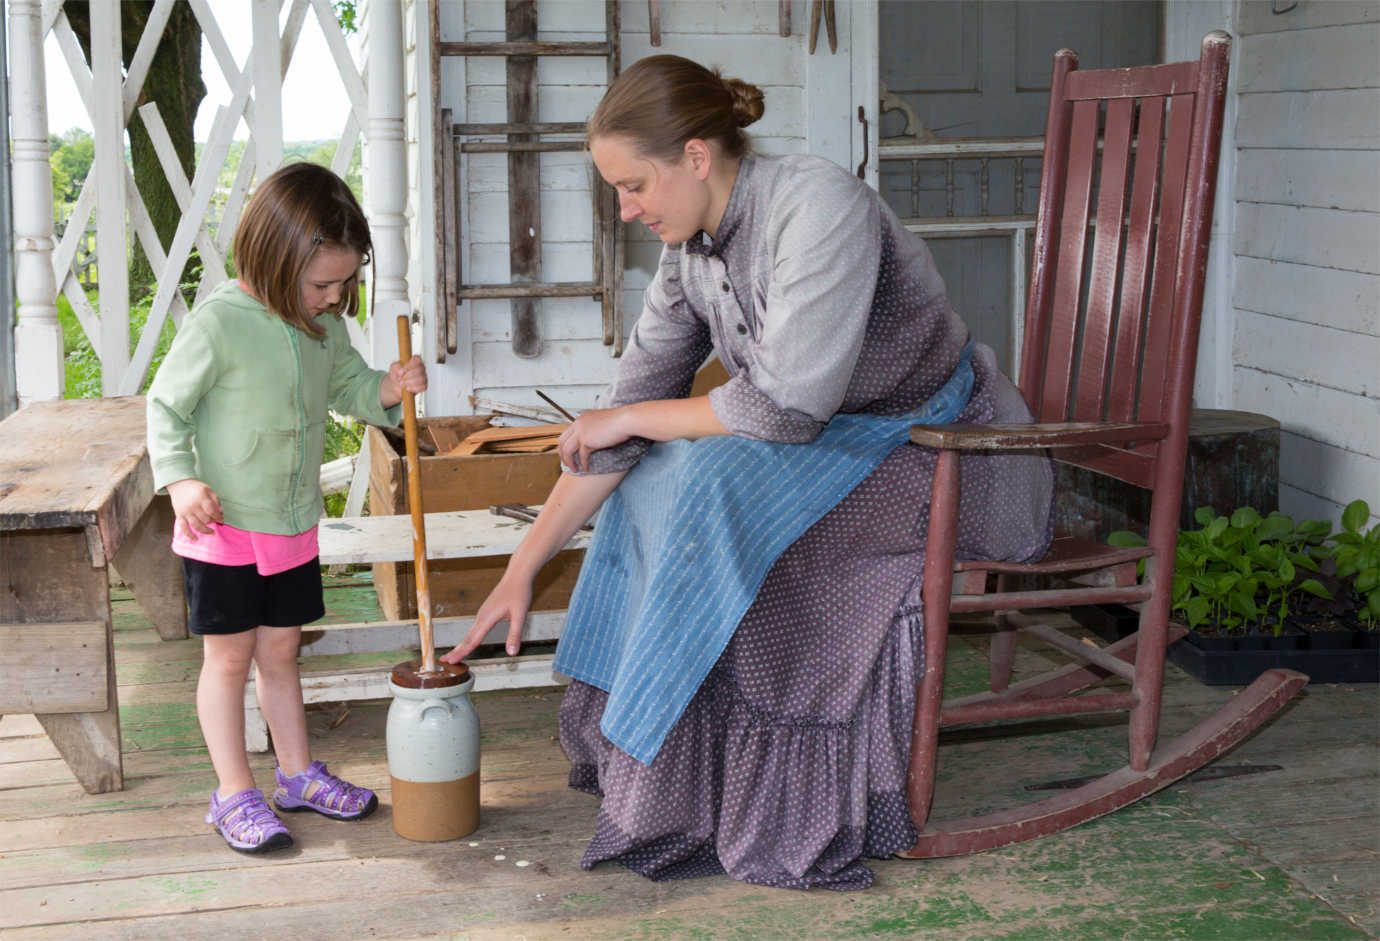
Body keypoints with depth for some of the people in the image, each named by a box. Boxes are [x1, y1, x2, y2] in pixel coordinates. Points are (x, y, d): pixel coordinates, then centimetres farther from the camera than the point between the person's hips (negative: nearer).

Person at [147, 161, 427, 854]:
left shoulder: (324, 325, 2)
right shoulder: (219, 323, -19)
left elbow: (348, 387, 16)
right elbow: (167, 406, -11)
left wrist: (389, 388, -6)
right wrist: (181, 481, -23)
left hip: (294, 527, 6)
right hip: (223, 529, -6)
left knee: (279, 651, 18)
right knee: (229, 657, 4)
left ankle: (297, 773, 30)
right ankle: (235, 795, 13)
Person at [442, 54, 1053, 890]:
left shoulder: (818, 207, -25)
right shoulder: (691, 253, 0)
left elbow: (787, 405, -28)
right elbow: (630, 406, 2)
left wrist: (631, 417, -14)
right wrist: (524, 568, 0)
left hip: (956, 456, -8)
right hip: (850, 442, 8)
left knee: (715, 485, -24)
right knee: (653, 476, 2)